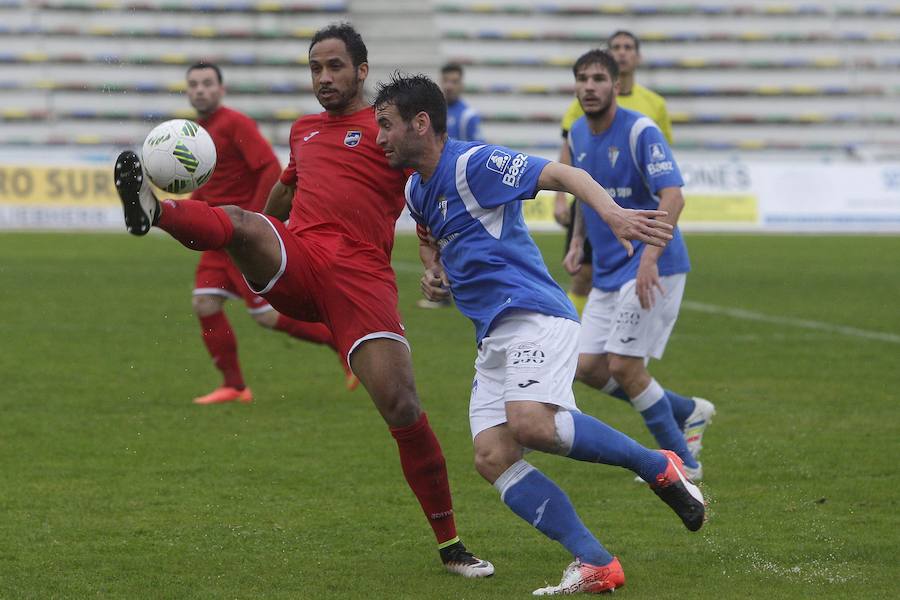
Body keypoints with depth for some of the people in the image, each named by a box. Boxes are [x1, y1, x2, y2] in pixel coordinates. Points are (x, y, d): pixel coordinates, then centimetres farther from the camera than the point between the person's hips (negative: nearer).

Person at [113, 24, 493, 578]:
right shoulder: (304, 130, 25)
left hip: (361, 276, -4)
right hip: (294, 260, 4)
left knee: (403, 410, -13)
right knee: (241, 222, -29)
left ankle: (450, 545, 0)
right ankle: (154, 211, -61)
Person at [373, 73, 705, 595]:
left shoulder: (472, 164, -9)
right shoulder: (418, 189, 18)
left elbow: (562, 174, -17)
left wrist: (611, 211, -35)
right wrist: (432, 269, 18)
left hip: (535, 317, -9)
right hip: (493, 337, 9)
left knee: (531, 423, -32)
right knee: (492, 457, -9)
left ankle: (660, 468, -13)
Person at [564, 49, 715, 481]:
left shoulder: (640, 132, -16)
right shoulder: (578, 135, 8)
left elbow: (673, 197, -26)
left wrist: (649, 257, -37)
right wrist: (577, 242, 13)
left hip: (651, 269, -8)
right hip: (607, 271, 8)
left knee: (623, 365, -12)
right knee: (589, 368, 4)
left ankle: (681, 462, 3)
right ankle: (689, 412, 22)